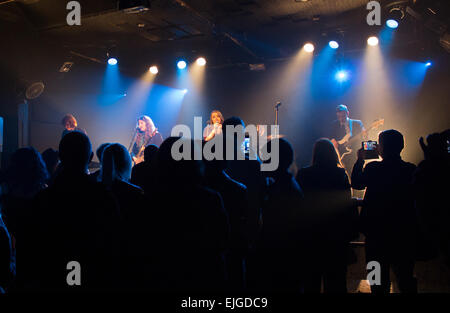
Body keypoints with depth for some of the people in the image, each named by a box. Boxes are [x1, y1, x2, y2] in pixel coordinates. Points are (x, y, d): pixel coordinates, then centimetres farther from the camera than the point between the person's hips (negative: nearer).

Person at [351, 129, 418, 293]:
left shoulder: (372, 168, -18)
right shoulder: (411, 169, -10)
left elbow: (356, 183, 1)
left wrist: (360, 160, 12)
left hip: (377, 232, -2)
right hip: (405, 231, 2)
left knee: (379, 279, 13)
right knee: (405, 277, 17)